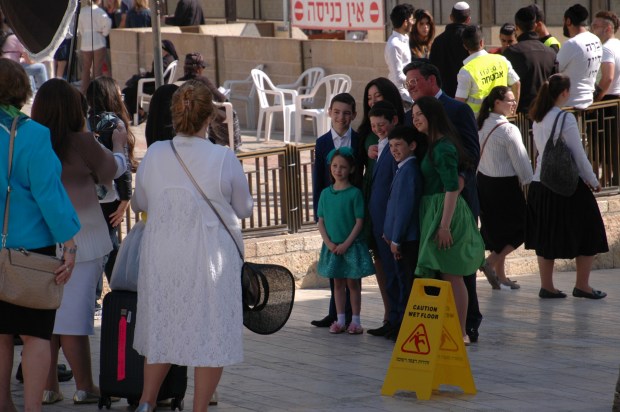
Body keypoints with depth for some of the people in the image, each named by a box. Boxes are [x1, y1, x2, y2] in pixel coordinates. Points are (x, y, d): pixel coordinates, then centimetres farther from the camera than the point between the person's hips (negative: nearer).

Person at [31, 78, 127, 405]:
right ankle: (84, 387, 10)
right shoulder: (82, 142, -13)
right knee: (74, 314, 2)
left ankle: (48, 386, 16)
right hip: (80, 241, -4)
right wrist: (119, 145, 24)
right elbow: (111, 171, 4)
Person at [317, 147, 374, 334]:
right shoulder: (326, 193, 4)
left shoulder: (354, 193, -8)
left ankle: (355, 321, 8)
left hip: (352, 246, -4)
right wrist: (329, 243, -7)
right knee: (338, 283, 11)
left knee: (353, 283, 2)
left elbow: (359, 222, -10)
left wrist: (346, 244, -15)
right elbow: (321, 222, 5)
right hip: (332, 247, 4)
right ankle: (340, 320, 17)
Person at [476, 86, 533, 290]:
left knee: (496, 230, 15)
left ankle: (500, 275, 20)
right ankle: (492, 262, -6)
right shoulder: (508, 130, -18)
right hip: (504, 185, -8)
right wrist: (529, 182, -4)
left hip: (484, 181, 8)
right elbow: (521, 160, -16)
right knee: (518, 228, 5)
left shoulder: (482, 126, 4)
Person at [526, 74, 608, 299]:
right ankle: (582, 286, 9)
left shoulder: (538, 119, 6)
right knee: (589, 236, 7)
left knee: (545, 236, 12)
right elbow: (578, 155, -14)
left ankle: (547, 287, 13)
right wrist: (593, 181, -1)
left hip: (540, 185, 7)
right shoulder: (566, 118, -16)